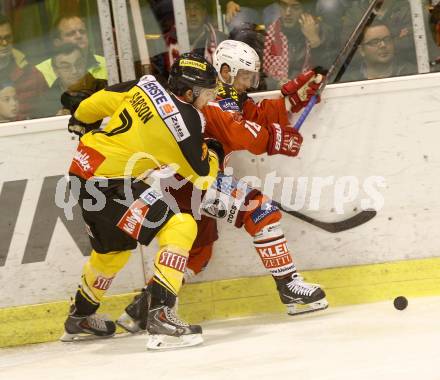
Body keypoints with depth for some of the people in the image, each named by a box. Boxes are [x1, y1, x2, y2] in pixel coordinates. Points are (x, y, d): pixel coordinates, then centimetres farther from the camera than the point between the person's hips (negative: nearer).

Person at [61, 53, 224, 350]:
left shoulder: (146, 86, 3)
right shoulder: (186, 120, -14)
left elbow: (98, 102, 12)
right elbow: (202, 176, -3)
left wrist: (81, 123, 33)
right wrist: (213, 152, 17)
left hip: (84, 167, 9)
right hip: (109, 184, -9)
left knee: (113, 247, 29)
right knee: (180, 228, -14)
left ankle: (80, 319, 50)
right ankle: (160, 315, -24)